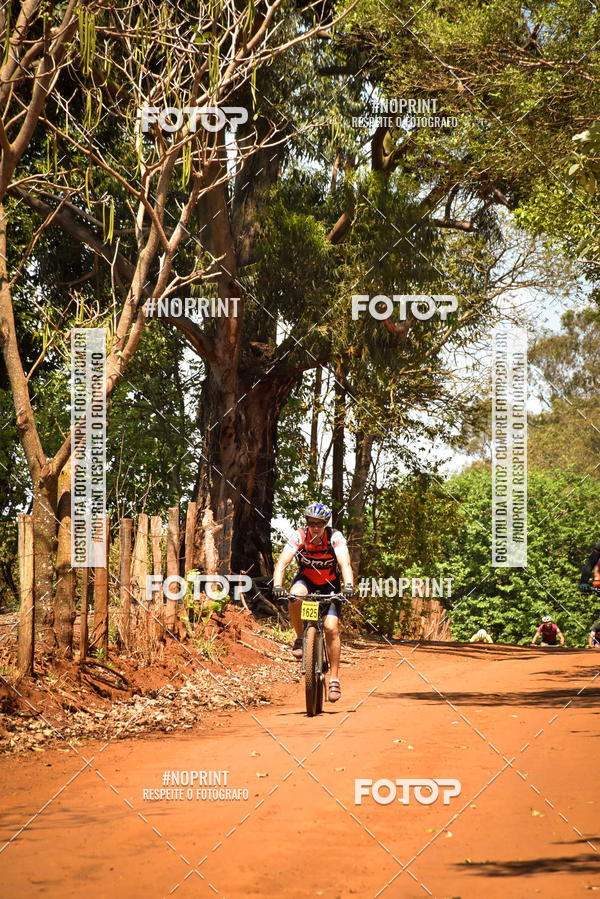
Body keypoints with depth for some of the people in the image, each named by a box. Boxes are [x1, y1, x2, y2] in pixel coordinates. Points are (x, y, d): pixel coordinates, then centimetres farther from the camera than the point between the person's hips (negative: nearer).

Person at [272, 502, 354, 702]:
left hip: (329, 585, -1)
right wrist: (277, 585, -48)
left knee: (331, 628, -17)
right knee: (295, 597, -36)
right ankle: (300, 638, -13)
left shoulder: (335, 537, -23)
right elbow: (282, 562, -30)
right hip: (305, 579, 1)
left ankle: (334, 678, -8)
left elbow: (345, 563, -35)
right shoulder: (299, 537, -21)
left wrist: (348, 585, -54)